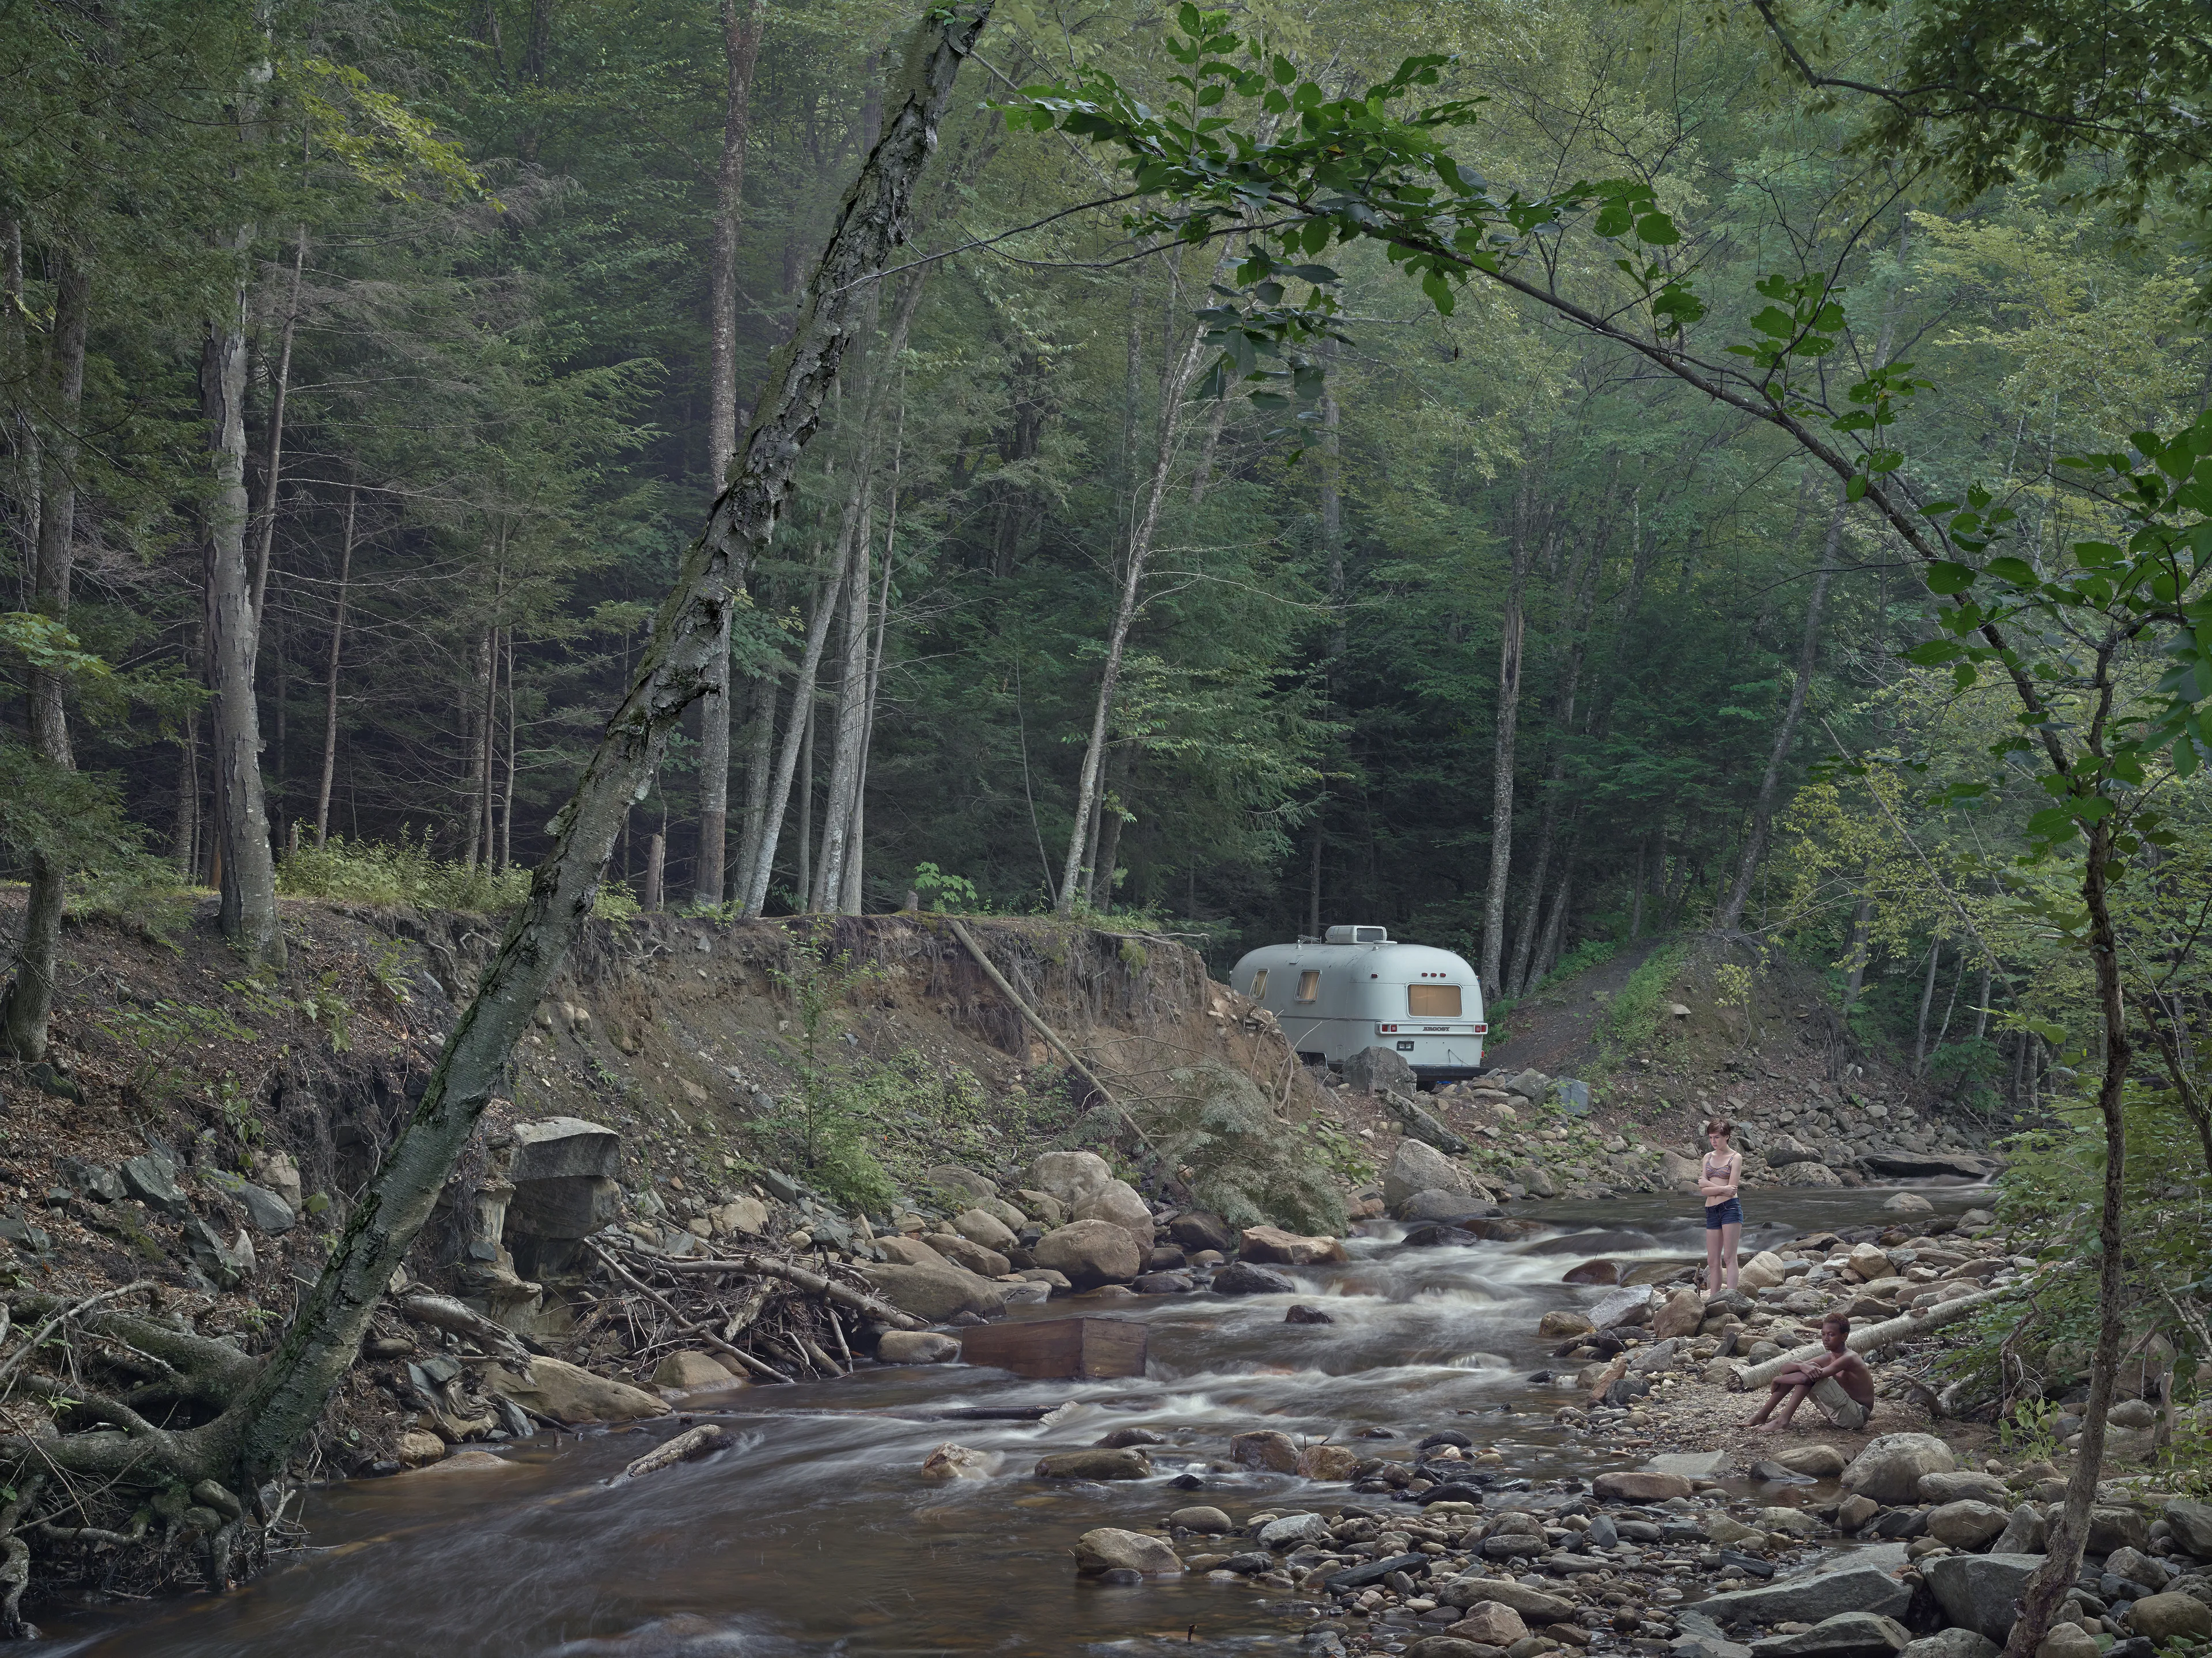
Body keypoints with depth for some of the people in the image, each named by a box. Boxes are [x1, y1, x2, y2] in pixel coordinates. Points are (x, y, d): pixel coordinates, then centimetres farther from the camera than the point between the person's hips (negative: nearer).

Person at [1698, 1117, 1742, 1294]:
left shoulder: (1736, 1157, 0)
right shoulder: (1708, 1157, 15)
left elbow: (1731, 1189, -10)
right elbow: (1703, 1189, 4)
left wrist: (1709, 1184, -6)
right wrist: (1722, 1189, -10)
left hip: (1730, 1207, -6)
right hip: (1711, 1211, 6)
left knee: (1729, 1257, -10)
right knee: (1713, 1261, 4)